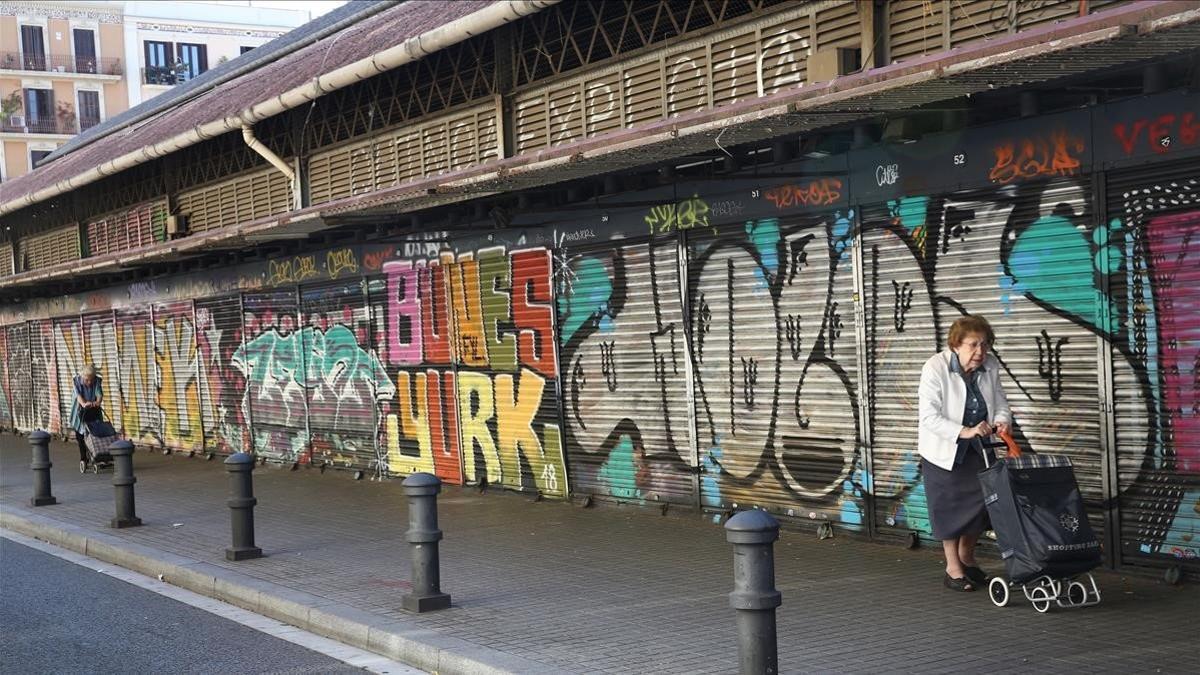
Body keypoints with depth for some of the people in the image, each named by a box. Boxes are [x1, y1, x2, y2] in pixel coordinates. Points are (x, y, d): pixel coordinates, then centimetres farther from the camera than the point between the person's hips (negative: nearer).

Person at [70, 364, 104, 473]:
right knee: (81, 436, 3)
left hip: (94, 411, 1)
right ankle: (83, 459, 14)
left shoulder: (97, 381, -12)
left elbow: (99, 394, -24)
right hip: (80, 411, -1)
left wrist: (98, 402, -47)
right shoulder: (77, 380, -16)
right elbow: (78, 395, -30)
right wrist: (84, 404, -50)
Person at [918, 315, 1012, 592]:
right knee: (950, 506, 1)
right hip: (944, 449, -5)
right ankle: (953, 568, 16)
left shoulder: (990, 366, -7)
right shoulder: (935, 368, -23)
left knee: (982, 500, 6)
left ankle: (967, 558, 29)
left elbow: (1000, 402, 4)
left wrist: (1001, 421, -20)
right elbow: (929, 416, -28)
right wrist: (964, 431, -39)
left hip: (977, 448, 5)